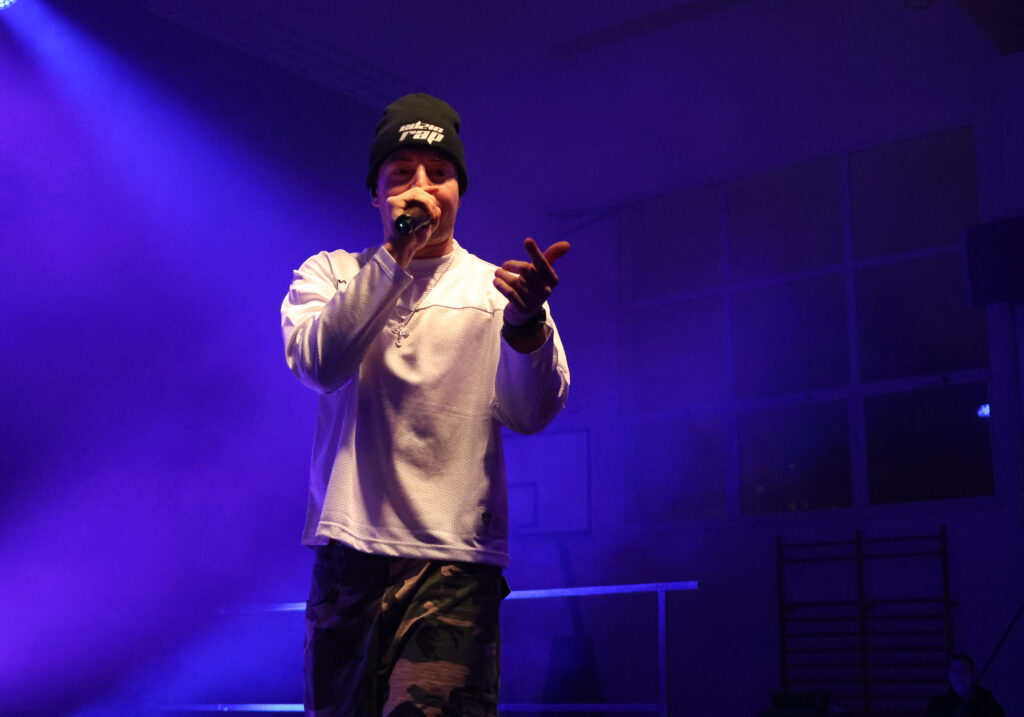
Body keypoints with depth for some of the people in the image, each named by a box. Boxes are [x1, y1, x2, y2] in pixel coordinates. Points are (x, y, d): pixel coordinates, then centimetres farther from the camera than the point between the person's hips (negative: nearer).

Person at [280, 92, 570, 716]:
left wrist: (527, 322, -27)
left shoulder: (493, 288, 8)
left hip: (454, 561, -2)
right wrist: (396, 254, -10)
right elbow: (317, 362, -8)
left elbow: (532, 413, -7)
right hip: (347, 552, 2)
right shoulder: (330, 273, 13)